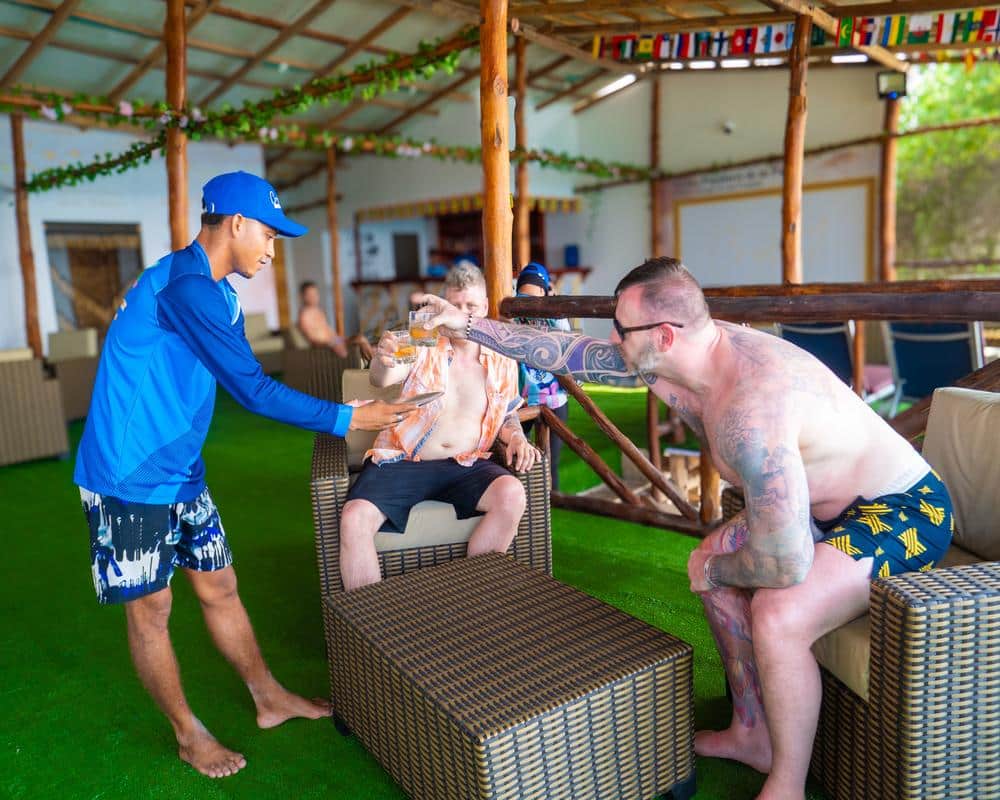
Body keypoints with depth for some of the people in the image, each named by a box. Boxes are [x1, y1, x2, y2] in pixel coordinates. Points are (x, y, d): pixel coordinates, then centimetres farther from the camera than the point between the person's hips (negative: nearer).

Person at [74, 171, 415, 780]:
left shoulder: (218, 292, 10)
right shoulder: (186, 286, -22)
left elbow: (246, 384, 12)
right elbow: (253, 391, -24)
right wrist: (346, 420, -18)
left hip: (180, 472, 9)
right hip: (132, 477, -9)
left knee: (219, 586, 16)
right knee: (151, 606, 8)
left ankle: (270, 699, 31)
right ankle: (189, 735, 25)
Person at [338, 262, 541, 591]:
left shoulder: (502, 363, 13)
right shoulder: (424, 346, 3)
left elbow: (507, 418, 23)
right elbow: (382, 379, -15)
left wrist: (516, 438, -1)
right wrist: (383, 360, -39)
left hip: (465, 466, 2)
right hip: (401, 460, -2)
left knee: (512, 495, -28)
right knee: (354, 520, -27)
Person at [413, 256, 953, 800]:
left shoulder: (750, 411, -38)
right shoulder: (674, 356, -9)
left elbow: (785, 564, -38)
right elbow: (570, 352, 1)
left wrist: (715, 570, -16)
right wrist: (467, 326, 5)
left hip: (905, 511, -9)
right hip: (829, 503, 9)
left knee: (778, 615, -29)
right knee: (709, 563, 11)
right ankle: (752, 734, 24)